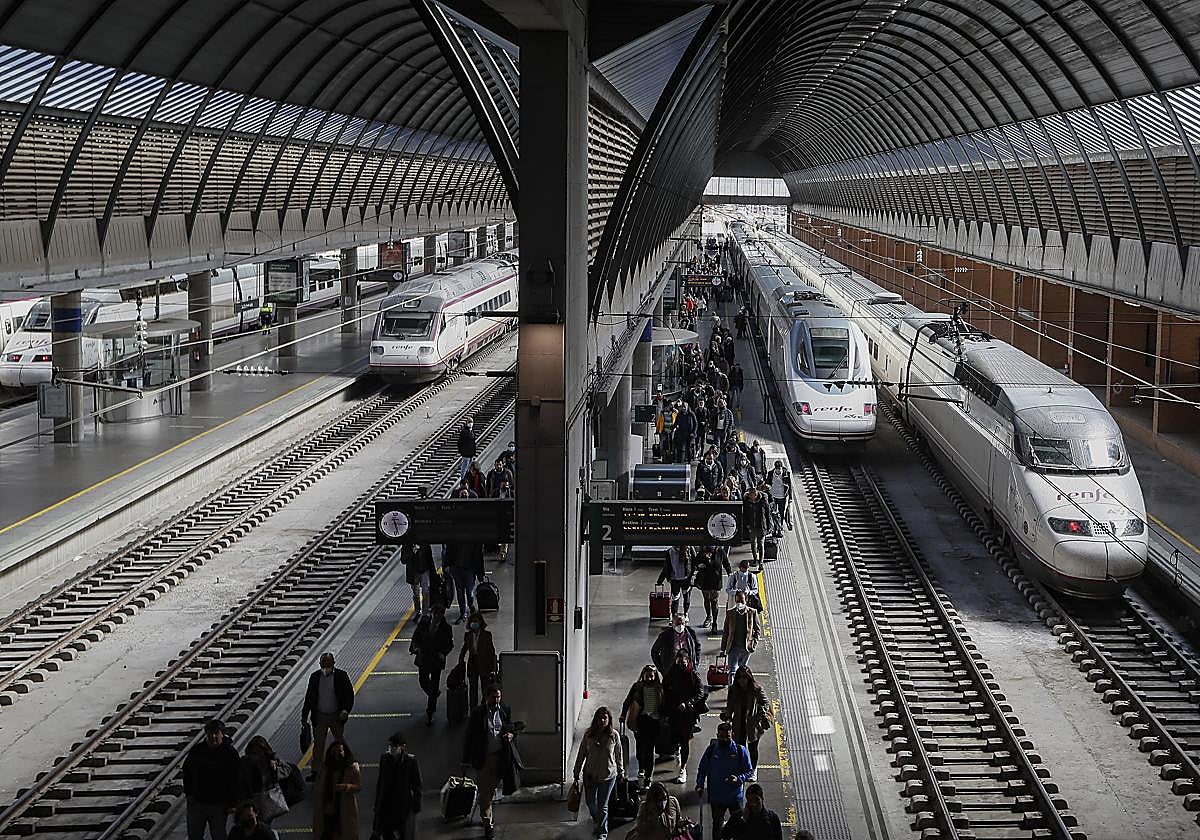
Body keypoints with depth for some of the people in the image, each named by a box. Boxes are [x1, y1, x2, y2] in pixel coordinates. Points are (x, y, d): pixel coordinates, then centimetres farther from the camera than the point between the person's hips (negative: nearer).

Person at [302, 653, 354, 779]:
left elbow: (350, 694, -6)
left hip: (337, 716, -1)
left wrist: (346, 710, -21)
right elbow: (309, 697, 4)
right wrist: (304, 716, 2)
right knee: (318, 744, 4)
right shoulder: (315, 677, -3)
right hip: (320, 716, 1)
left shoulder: (341, 676, -8)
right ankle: (315, 771, 11)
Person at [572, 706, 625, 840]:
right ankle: (596, 819, 52)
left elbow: (618, 755, 2)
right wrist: (577, 773, 5)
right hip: (590, 774, 3)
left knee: (603, 806, 1)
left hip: (608, 775, -2)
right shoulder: (588, 734, -9)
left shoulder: (614, 735, -11)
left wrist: (621, 772, 10)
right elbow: (581, 754, 0)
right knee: (590, 801, 20)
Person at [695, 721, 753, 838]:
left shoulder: (740, 750, -7)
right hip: (716, 797, 1)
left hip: (735, 797, -1)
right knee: (717, 824, 14)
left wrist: (738, 779, -22)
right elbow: (702, 769, 7)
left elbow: (749, 772, -3)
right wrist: (700, 785, -7)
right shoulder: (711, 750, -3)